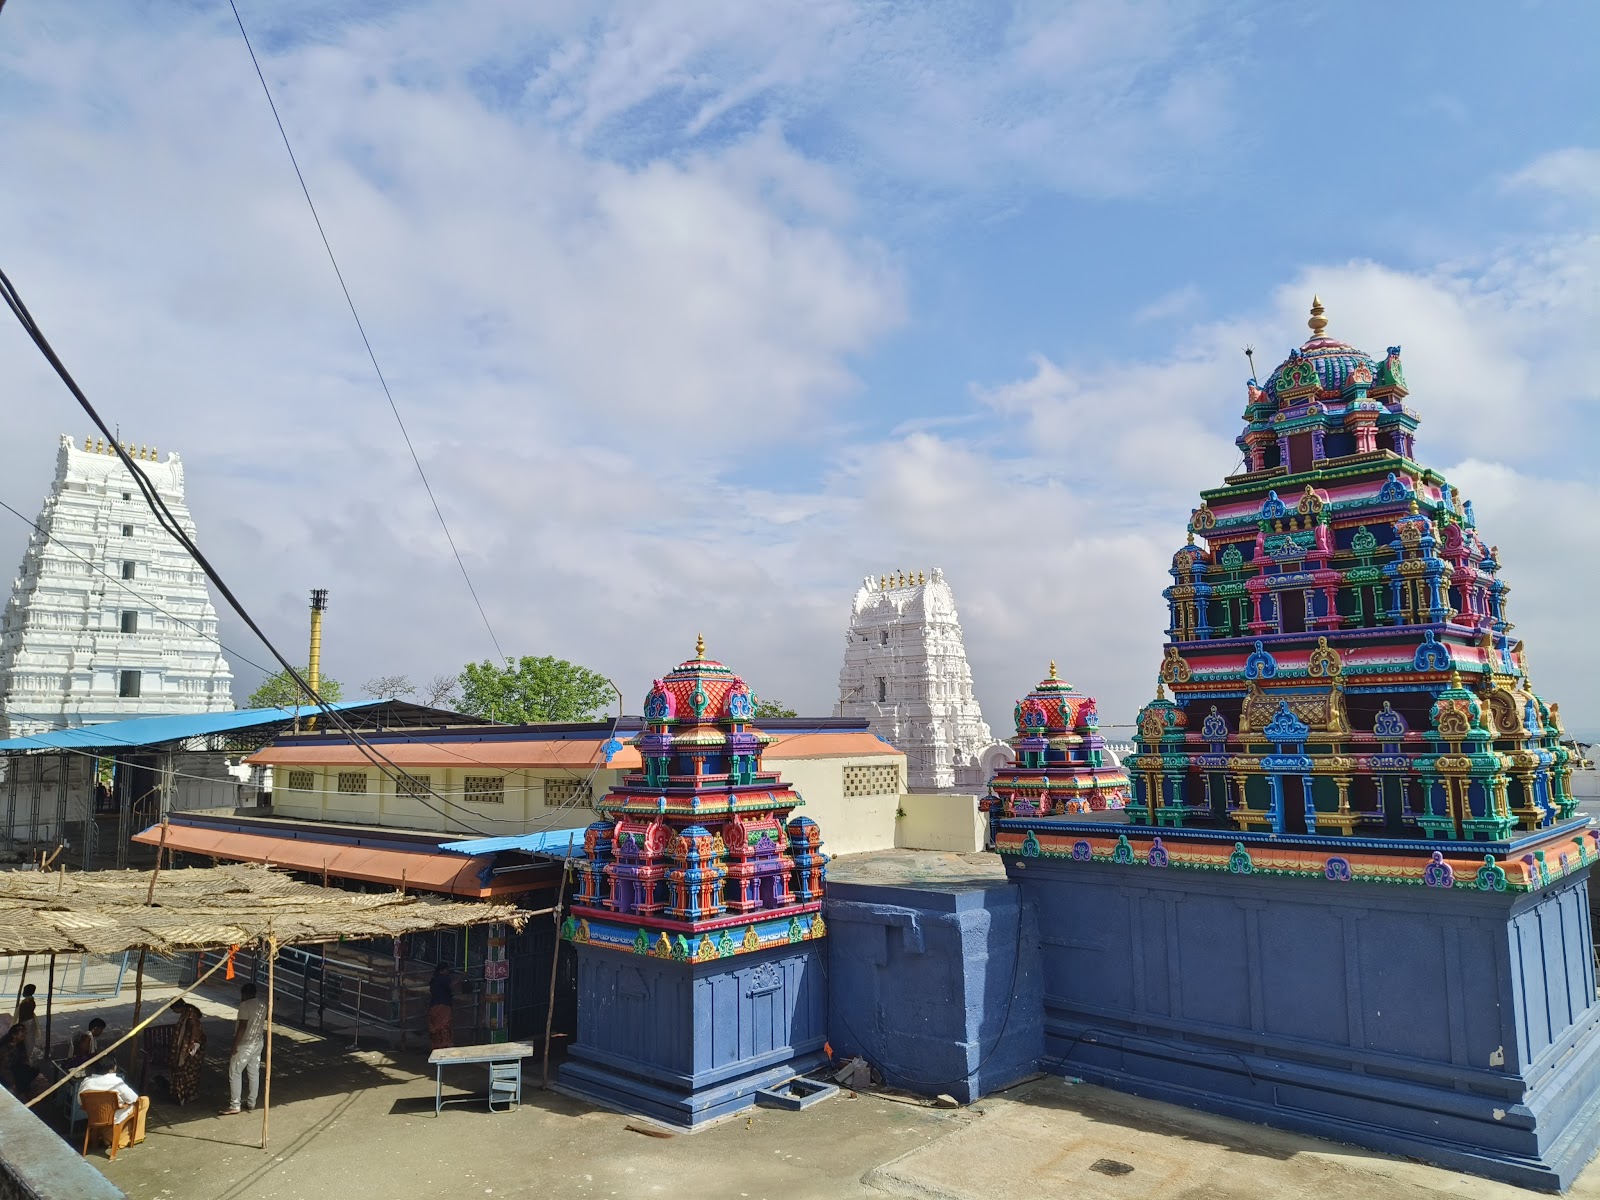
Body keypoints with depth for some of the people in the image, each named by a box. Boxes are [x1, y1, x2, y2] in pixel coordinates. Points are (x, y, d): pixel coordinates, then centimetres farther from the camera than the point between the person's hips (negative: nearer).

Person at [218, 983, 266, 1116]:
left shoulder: (245, 1005, -16)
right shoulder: (263, 1006, 9)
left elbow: (242, 1027, -21)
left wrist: (234, 1047, -18)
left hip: (245, 1045, -8)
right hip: (258, 1043, 8)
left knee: (234, 1074, 1)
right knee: (254, 1073, 13)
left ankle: (234, 1106, 2)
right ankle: (251, 1103, 19)